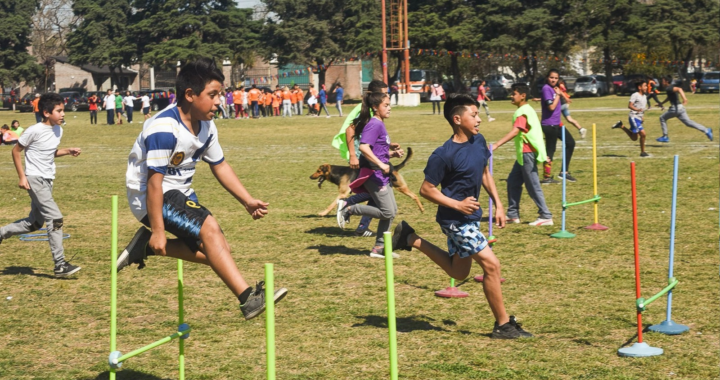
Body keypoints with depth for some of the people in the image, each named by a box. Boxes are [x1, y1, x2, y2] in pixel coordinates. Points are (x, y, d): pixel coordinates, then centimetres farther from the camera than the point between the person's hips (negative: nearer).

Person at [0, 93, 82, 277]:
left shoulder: (58, 130, 6)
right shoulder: (34, 131, -16)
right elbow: (16, 150, -7)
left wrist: (67, 151, 2)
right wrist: (22, 176, -11)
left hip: (47, 181, 8)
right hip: (34, 180, -8)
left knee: (34, 223, 14)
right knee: (55, 218, -14)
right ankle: (60, 265, -11)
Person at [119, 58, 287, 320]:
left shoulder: (206, 127, 1)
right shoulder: (164, 129, -26)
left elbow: (220, 166, 14)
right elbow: (154, 181, -26)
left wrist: (247, 201, 6)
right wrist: (158, 230, -25)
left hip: (180, 192, 9)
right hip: (148, 196, -9)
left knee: (215, 250, 6)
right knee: (209, 228, -26)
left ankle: (146, 246, 17)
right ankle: (248, 298, -28)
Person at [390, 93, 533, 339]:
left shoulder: (479, 141, 0)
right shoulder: (443, 155, -22)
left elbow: (485, 174, 16)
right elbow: (426, 190, -16)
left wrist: (498, 204, 10)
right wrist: (458, 205, -24)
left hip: (470, 217, 9)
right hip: (455, 220, -9)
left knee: (458, 272, 21)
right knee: (491, 265, -9)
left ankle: (411, 239, 30)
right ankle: (503, 325, 3)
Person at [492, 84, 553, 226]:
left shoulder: (523, 112, -18)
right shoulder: (526, 110, 15)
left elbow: (515, 131, -32)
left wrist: (496, 145, -41)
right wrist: (542, 152, 25)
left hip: (527, 153, -10)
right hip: (523, 154, 10)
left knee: (533, 185, -4)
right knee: (513, 182, 13)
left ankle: (546, 216, 1)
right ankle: (513, 215, 19)